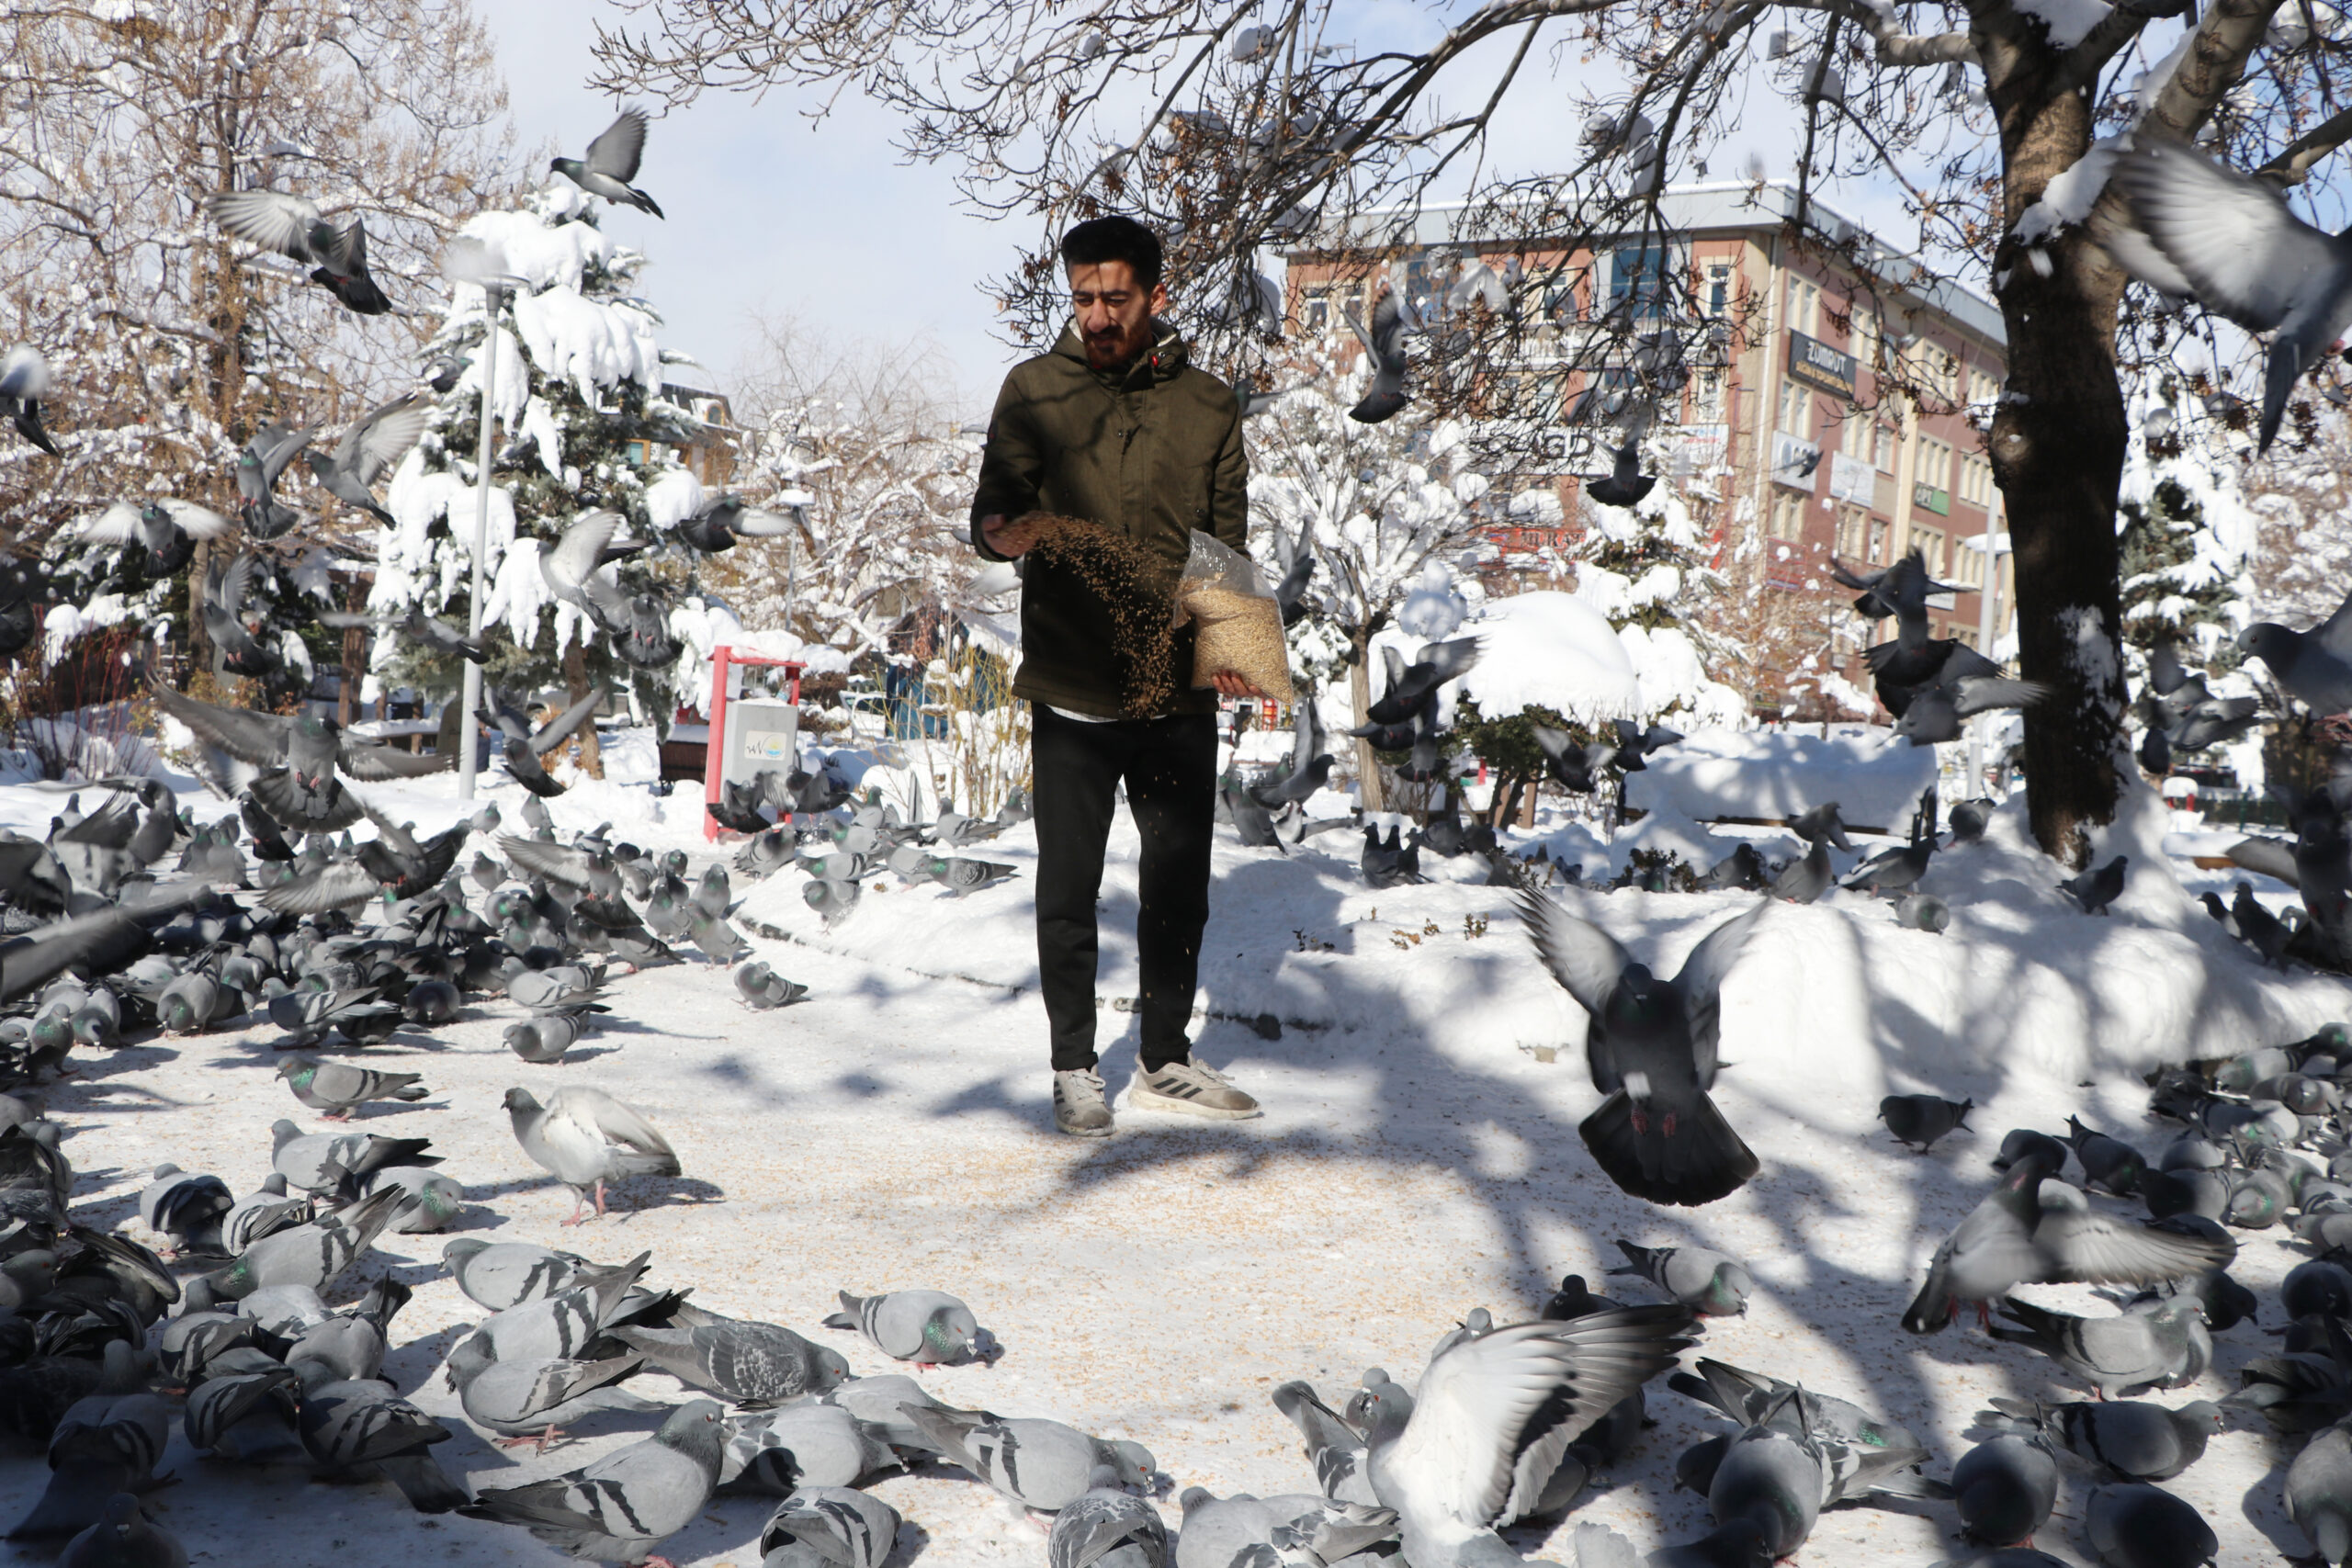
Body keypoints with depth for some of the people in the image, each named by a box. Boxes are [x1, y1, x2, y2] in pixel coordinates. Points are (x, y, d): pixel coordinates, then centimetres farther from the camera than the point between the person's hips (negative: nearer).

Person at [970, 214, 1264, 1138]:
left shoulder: (1208, 406, 7)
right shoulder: (1035, 390, 2)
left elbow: (1228, 550, 10)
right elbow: (991, 508, 1)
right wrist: (1001, 532, -24)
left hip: (1179, 693, 2)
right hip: (1071, 691, -2)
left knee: (1178, 882, 10)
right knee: (1069, 888, 4)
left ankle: (1165, 1060, 25)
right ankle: (1073, 1068, 18)